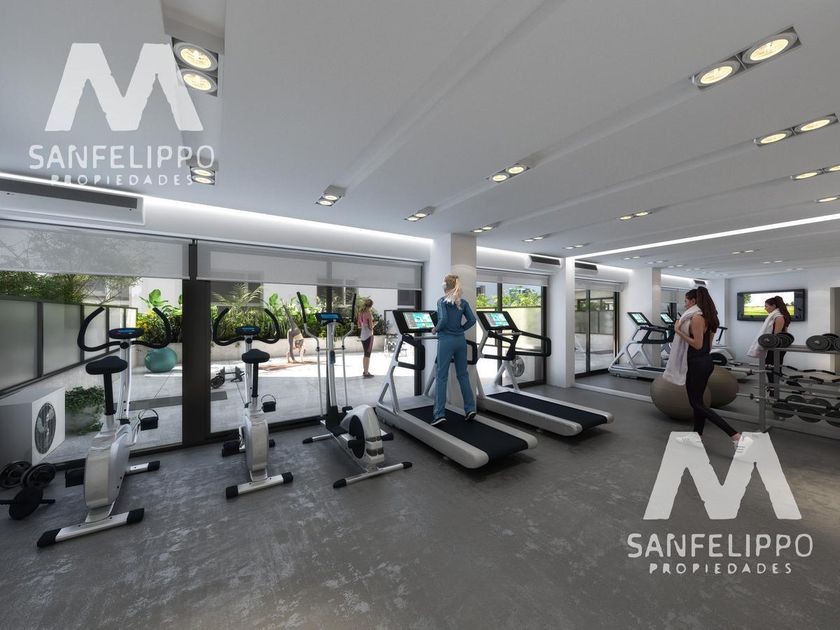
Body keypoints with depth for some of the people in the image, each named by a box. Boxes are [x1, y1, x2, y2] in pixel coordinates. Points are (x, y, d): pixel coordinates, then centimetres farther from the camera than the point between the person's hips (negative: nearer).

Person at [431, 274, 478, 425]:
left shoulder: (442, 301, -6)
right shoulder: (463, 302, 9)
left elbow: (444, 319, -19)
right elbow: (472, 320, 2)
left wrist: (436, 329, -3)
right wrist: (460, 329, 12)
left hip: (446, 341, -5)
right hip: (460, 340, 5)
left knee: (442, 376, 0)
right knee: (463, 374, 13)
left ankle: (439, 413, 1)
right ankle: (470, 409, 15)